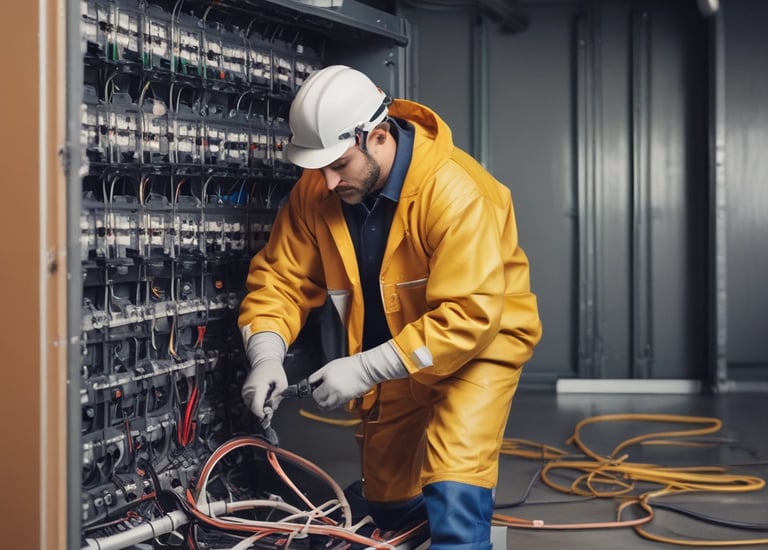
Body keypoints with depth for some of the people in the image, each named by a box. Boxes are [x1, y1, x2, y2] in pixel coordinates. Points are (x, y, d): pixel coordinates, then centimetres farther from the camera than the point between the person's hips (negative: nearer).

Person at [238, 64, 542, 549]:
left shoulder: (455, 191, -33)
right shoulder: (316, 191, -15)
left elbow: (469, 317, -36)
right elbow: (281, 278, -8)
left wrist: (365, 369, -36)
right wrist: (267, 356, -26)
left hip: (478, 344, -6)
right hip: (393, 357, 6)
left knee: (454, 496, -25)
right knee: (388, 505, 19)